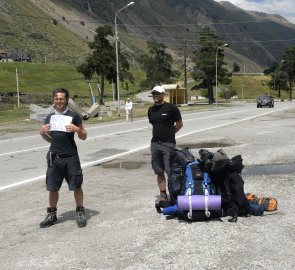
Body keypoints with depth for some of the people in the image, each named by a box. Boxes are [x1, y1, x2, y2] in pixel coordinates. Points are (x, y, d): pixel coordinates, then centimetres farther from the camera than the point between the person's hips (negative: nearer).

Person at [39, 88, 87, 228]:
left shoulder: (73, 116, -3)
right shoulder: (50, 117, 9)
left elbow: (84, 137, 1)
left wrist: (77, 129, -19)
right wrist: (42, 132, -2)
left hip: (71, 157, -4)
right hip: (54, 157, 4)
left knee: (76, 186, 4)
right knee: (52, 188, 10)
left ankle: (80, 213, 19)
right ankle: (52, 214, 25)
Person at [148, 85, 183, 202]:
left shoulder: (171, 108, -4)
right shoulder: (151, 110, 12)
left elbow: (179, 124, 1)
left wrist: (169, 133, 5)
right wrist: (160, 133, 11)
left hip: (168, 144, -5)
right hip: (155, 143, 5)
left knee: (171, 171, -9)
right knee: (159, 171, 7)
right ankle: (163, 195, 15)